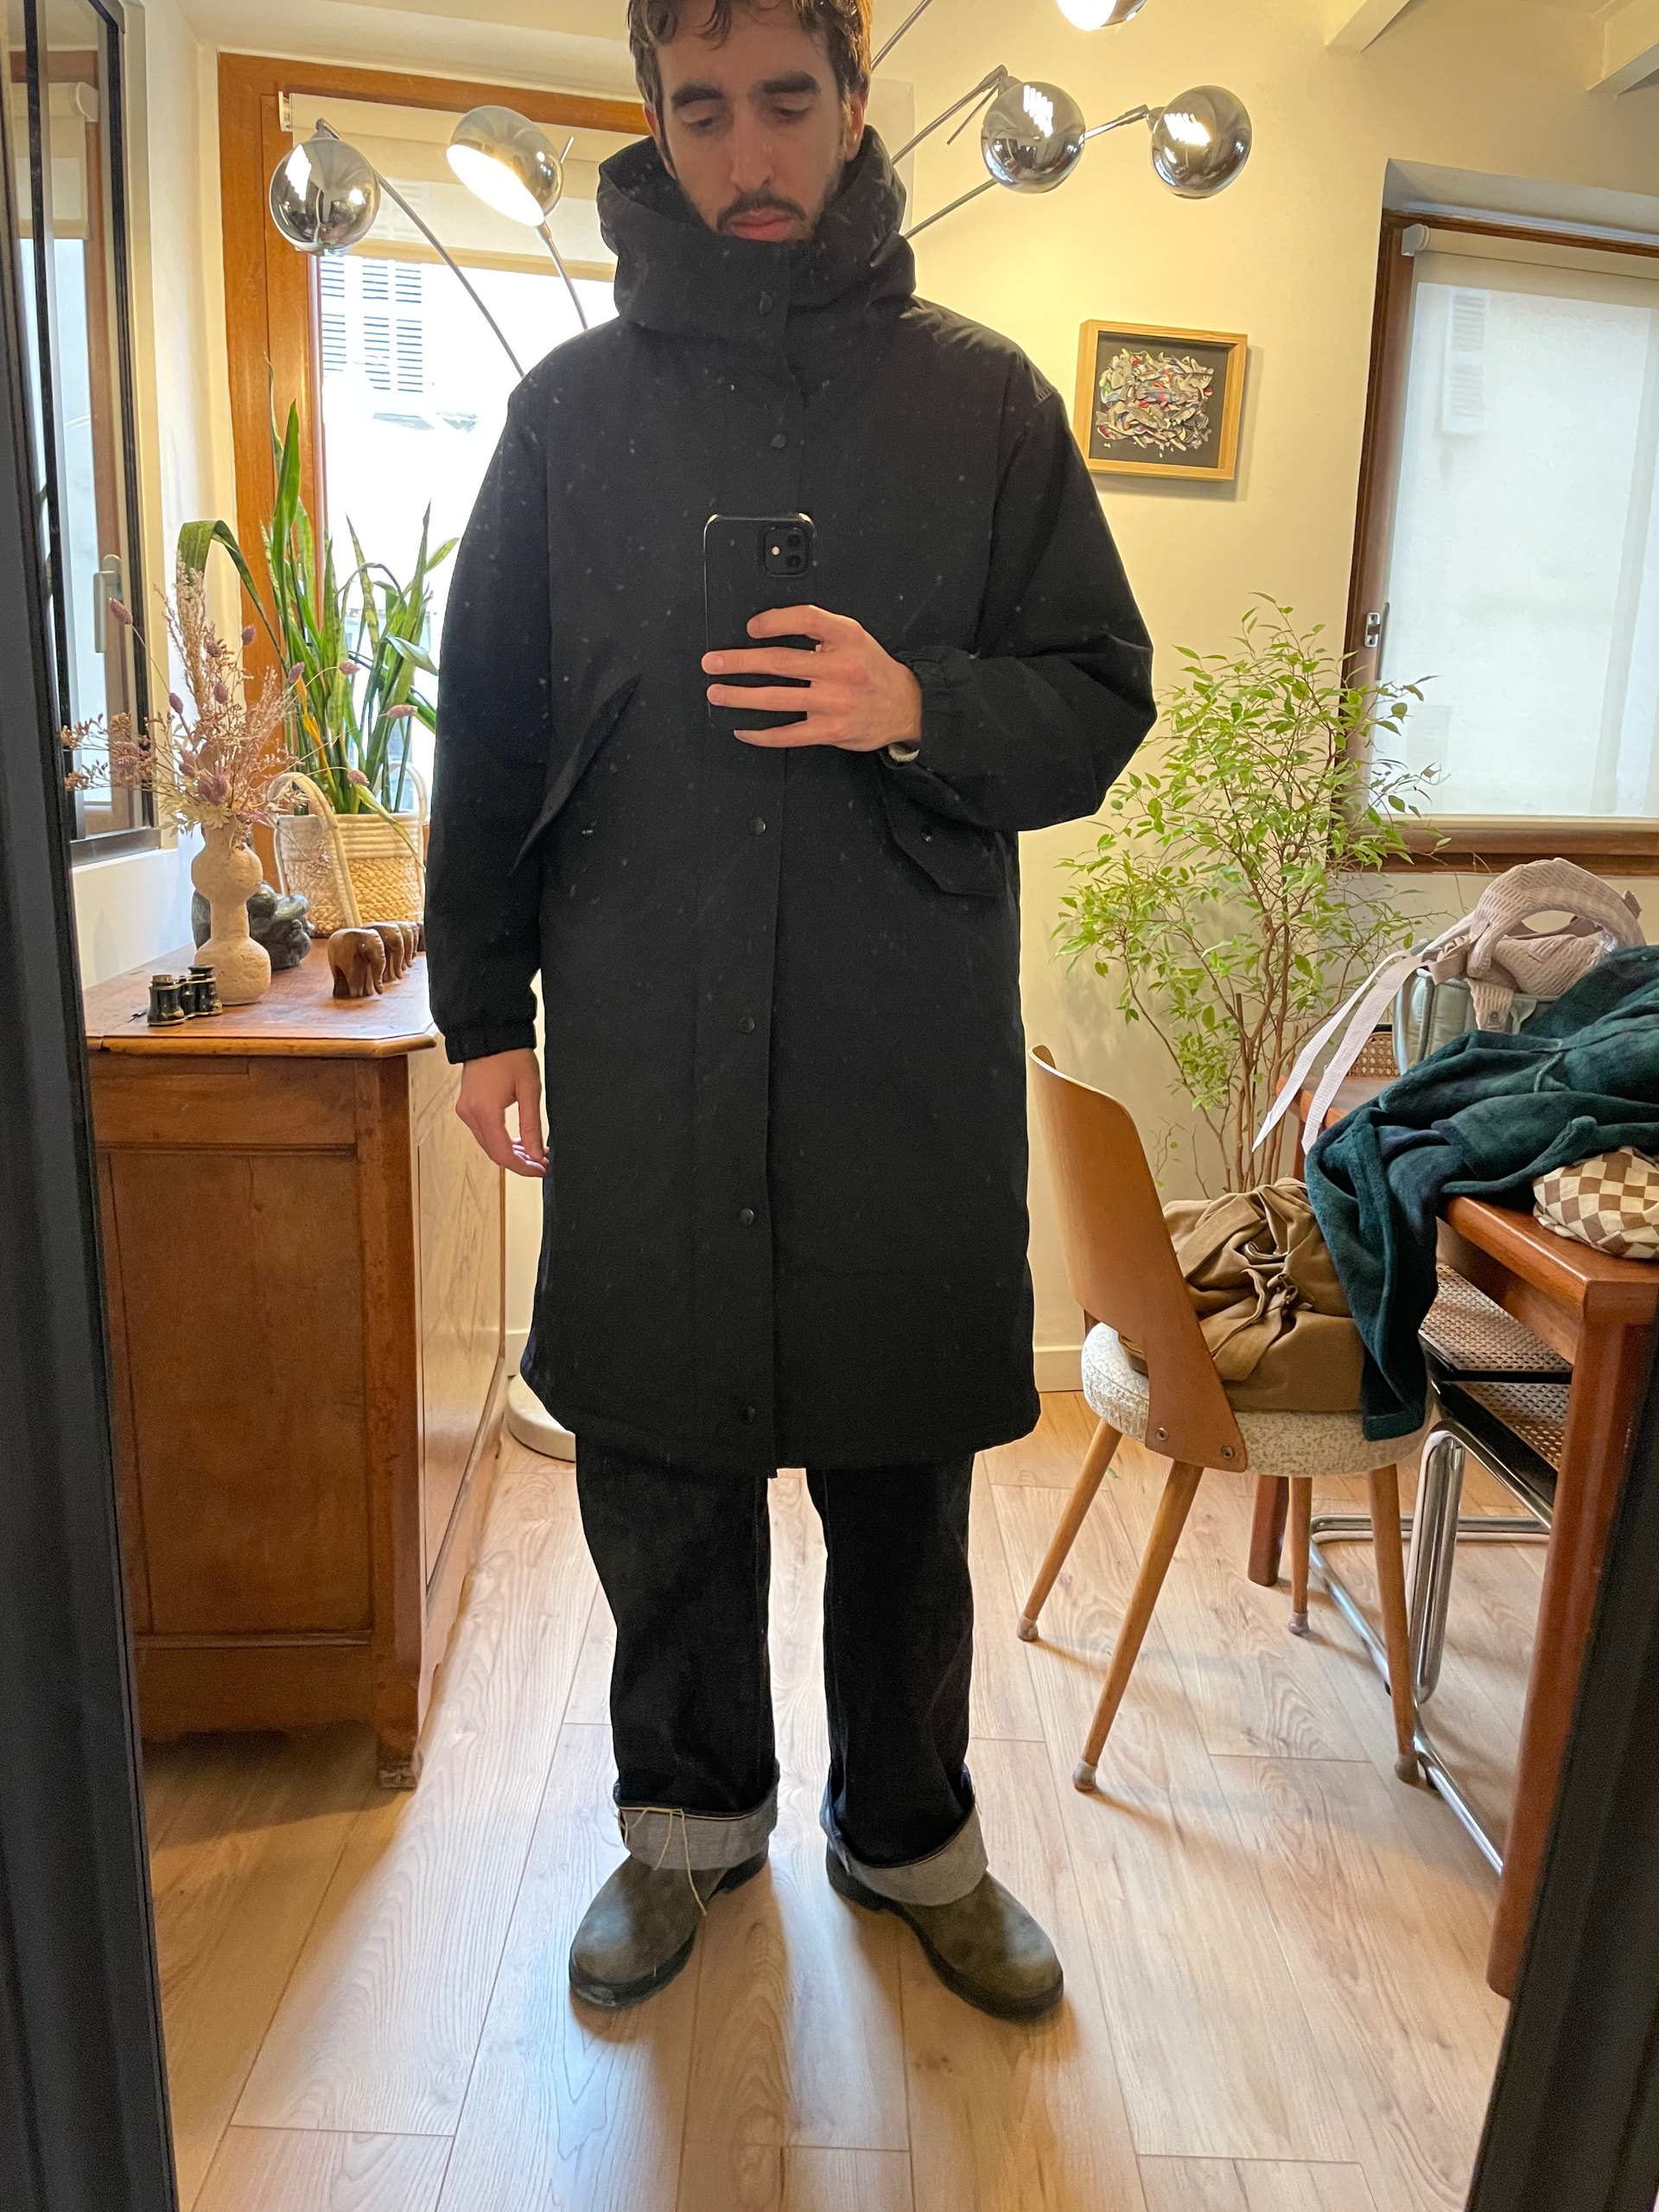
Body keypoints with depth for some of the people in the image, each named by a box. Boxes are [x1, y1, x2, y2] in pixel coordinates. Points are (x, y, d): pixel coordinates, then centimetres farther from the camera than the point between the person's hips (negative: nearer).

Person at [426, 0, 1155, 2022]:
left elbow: (1103, 699, 5)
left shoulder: (982, 399, 6)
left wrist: (925, 705, -16)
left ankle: (909, 1833, 38)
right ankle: (693, 1812, 39)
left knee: (901, 1493, 12)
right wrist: (483, 1007, 6)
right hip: (641, 1064, 1)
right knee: (656, 1480, 12)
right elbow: (488, 735, 11)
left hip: (909, 1061, 0)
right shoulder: (573, 405, 9)